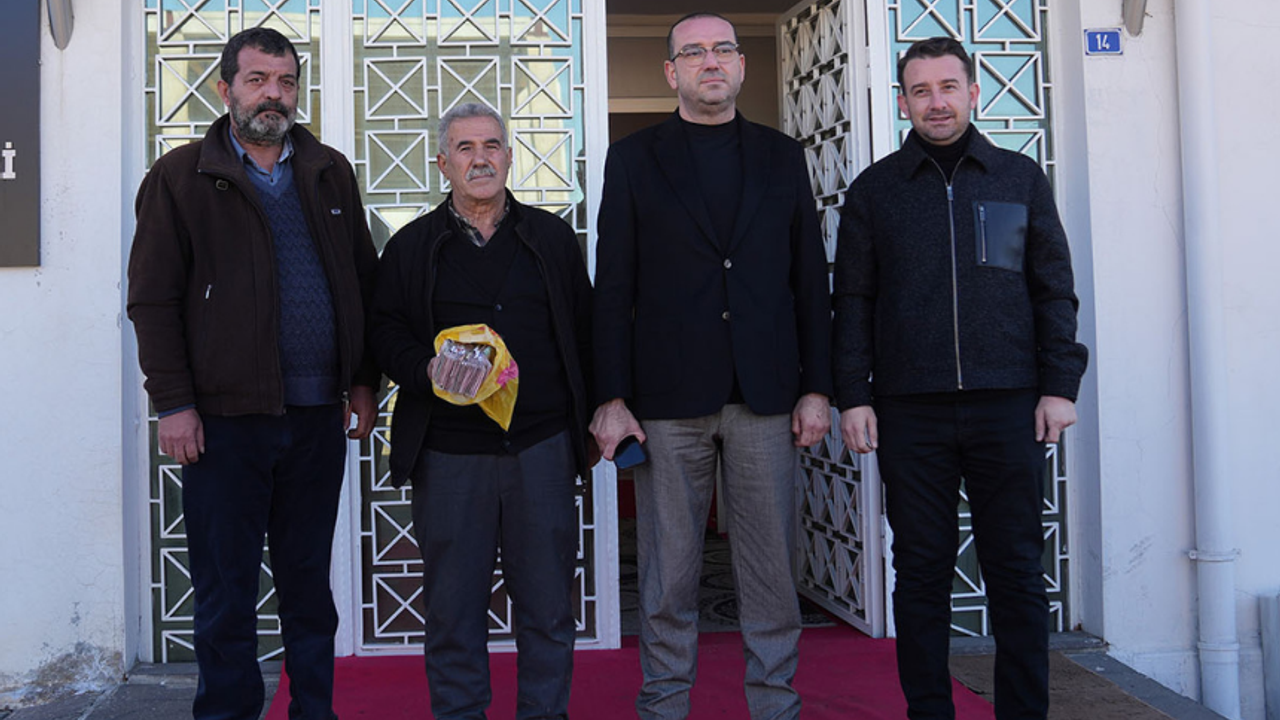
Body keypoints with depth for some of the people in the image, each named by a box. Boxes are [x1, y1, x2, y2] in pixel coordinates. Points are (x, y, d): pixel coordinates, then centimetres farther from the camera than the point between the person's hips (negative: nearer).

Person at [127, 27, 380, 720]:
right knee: (225, 593, 5)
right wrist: (173, 404, -8)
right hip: (224, 418, -3)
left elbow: (364, 283, 14)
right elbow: (152, 300, -1)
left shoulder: (330, 173, 12)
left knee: (309, 584, 13)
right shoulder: (179, 176, 2)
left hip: (319, 414, 3)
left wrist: (364, 381, 8)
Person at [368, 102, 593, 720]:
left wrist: (594, 416, 7)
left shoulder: (553, 238, 13)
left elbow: (585, 333, 13)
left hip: (543, 445, 1)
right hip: (448, 453, 0)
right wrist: (428, 370, -13)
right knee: (453, 604, 5)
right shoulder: (412, 246, 10)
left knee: (547, 601, 6)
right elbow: (385, 331, 7)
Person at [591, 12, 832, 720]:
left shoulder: (782, 156, 13)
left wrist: (816, 387, 4)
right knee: (668, 571, 5)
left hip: (766, 396, 2)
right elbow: (614, 288, 2)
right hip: (668, 396, -1)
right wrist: (612, 398, -4)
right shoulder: (634, 159, 7)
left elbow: (810, 281, 10)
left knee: (771, 568, 7)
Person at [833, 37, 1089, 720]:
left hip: (1008, 404, 0)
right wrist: (852, 394, -1)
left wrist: (1059, 384, 1)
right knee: (921, 570, 5)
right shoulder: (874, 189, 9)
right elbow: (852, 301, 7)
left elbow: (1054, 288, 9)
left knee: (1016, 569, 3)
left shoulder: (1021, 177, 10)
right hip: (909, 409, 0)